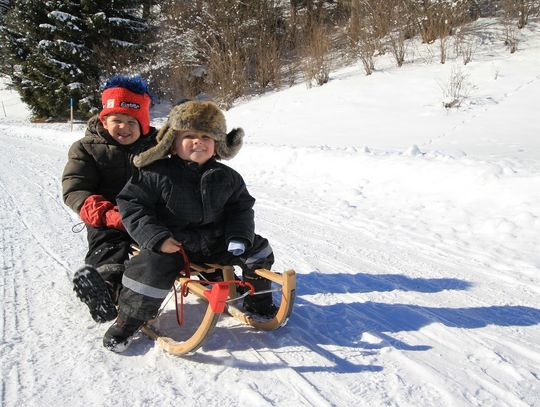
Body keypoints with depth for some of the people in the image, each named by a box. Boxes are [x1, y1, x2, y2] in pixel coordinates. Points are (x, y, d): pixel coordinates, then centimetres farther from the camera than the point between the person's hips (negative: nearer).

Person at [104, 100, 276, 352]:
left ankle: (258, 302, 26)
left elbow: (241, 207, 10)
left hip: (215, 239, 4)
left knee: (258, 251, 1)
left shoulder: (227, 177, 1)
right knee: (151, 270, -28)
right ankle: (128, 321, 1)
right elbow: (131, 204, -10)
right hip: (172, 243, -4)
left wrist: (239, 236, -8)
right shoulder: (157, 174, -12)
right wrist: (156, 237, -20)